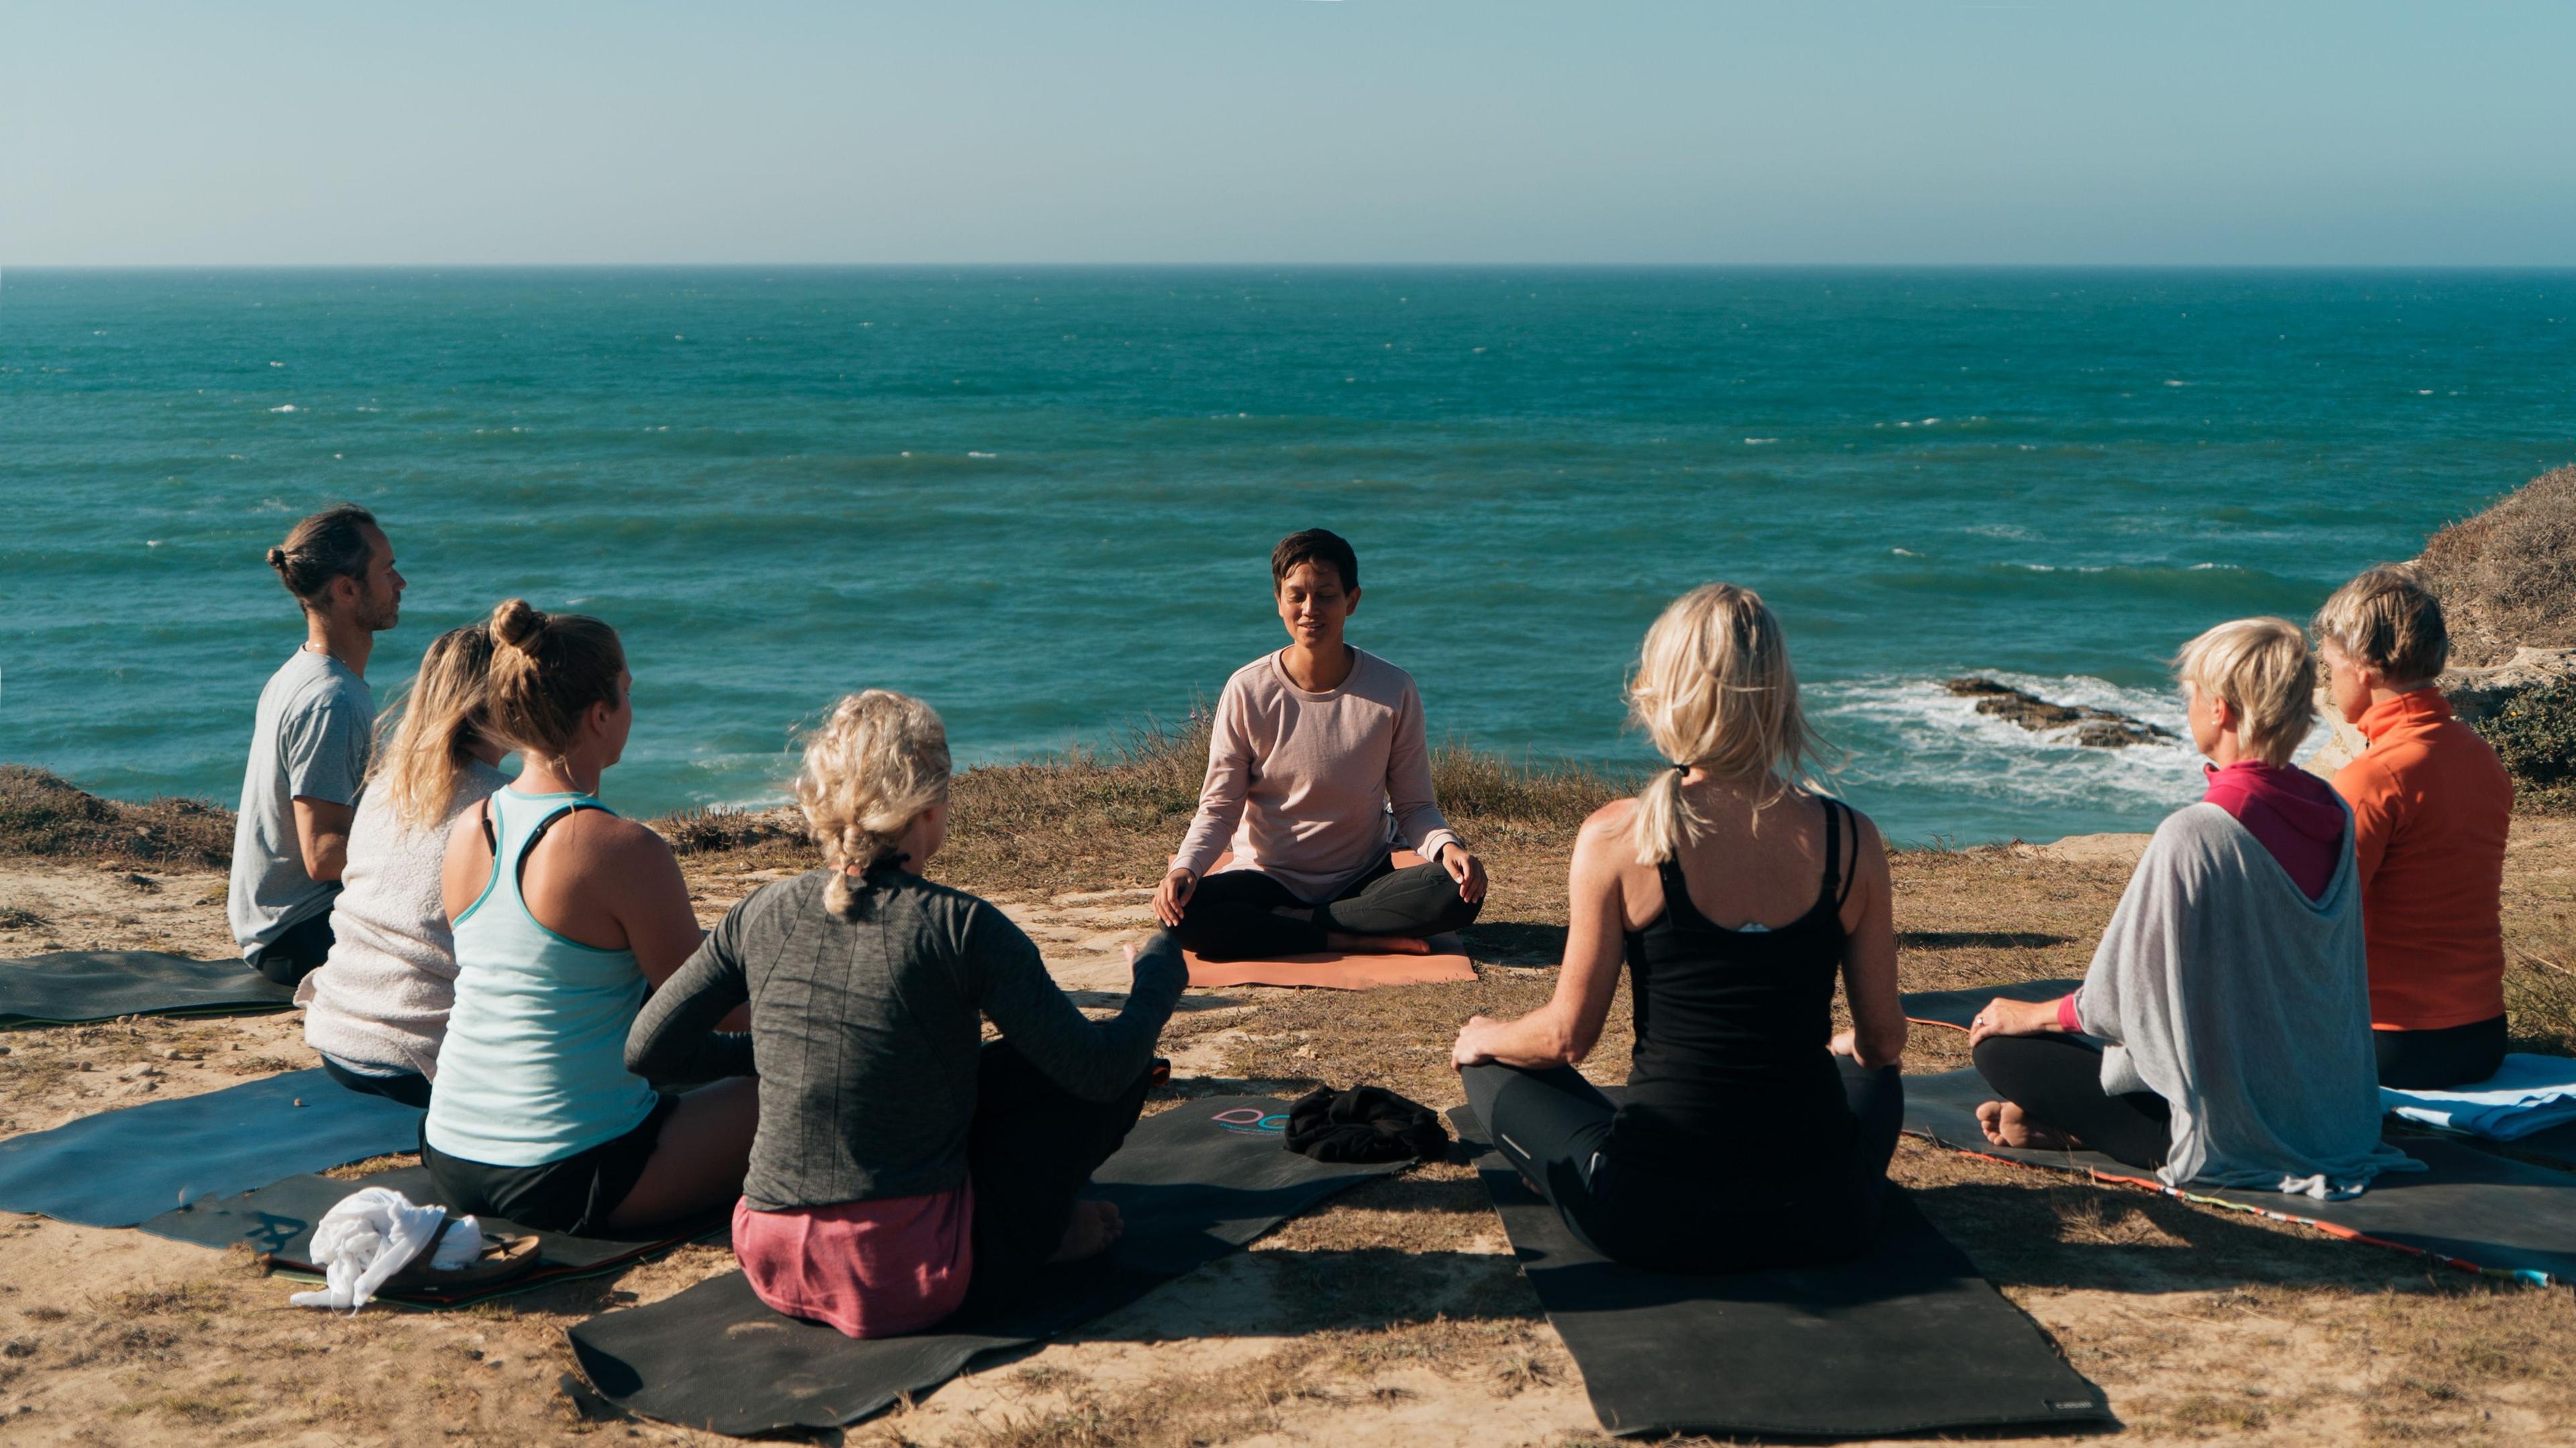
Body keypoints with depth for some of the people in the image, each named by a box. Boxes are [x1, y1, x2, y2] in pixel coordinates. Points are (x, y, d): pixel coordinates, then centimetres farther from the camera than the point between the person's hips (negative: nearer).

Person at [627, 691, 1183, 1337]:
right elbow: (1099, 1068, -10)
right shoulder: (958, 927, -13)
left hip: (774, 1271, 6)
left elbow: (646, 1048, 8)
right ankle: (1042, 1230, 18)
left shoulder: (763, 914, 0)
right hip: (911, 1282, -5)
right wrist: (1163, 965, 9)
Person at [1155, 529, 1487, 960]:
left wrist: (1447, 846, -23)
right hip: (1268, 877, -1)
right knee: (1184, 913, -31)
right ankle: (1354, 939, -21)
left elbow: (1413, 805, 0)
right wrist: (1185, 868, -24)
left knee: (1458, 895, -29)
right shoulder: (1248, 692, -7)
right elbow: (1219, 808, -4)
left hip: (1363, 880, 1)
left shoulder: (1394, 691, -4)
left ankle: (1268, 927, -19)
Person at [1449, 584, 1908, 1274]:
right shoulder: (1852, 840, -5)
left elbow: (1567, 1035, -5)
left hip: (1650, 1218, -2)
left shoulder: (1616, 836, -12)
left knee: (1491, 1064, 24)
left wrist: (1481, 1038, 18)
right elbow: (1884, 1042, 4)